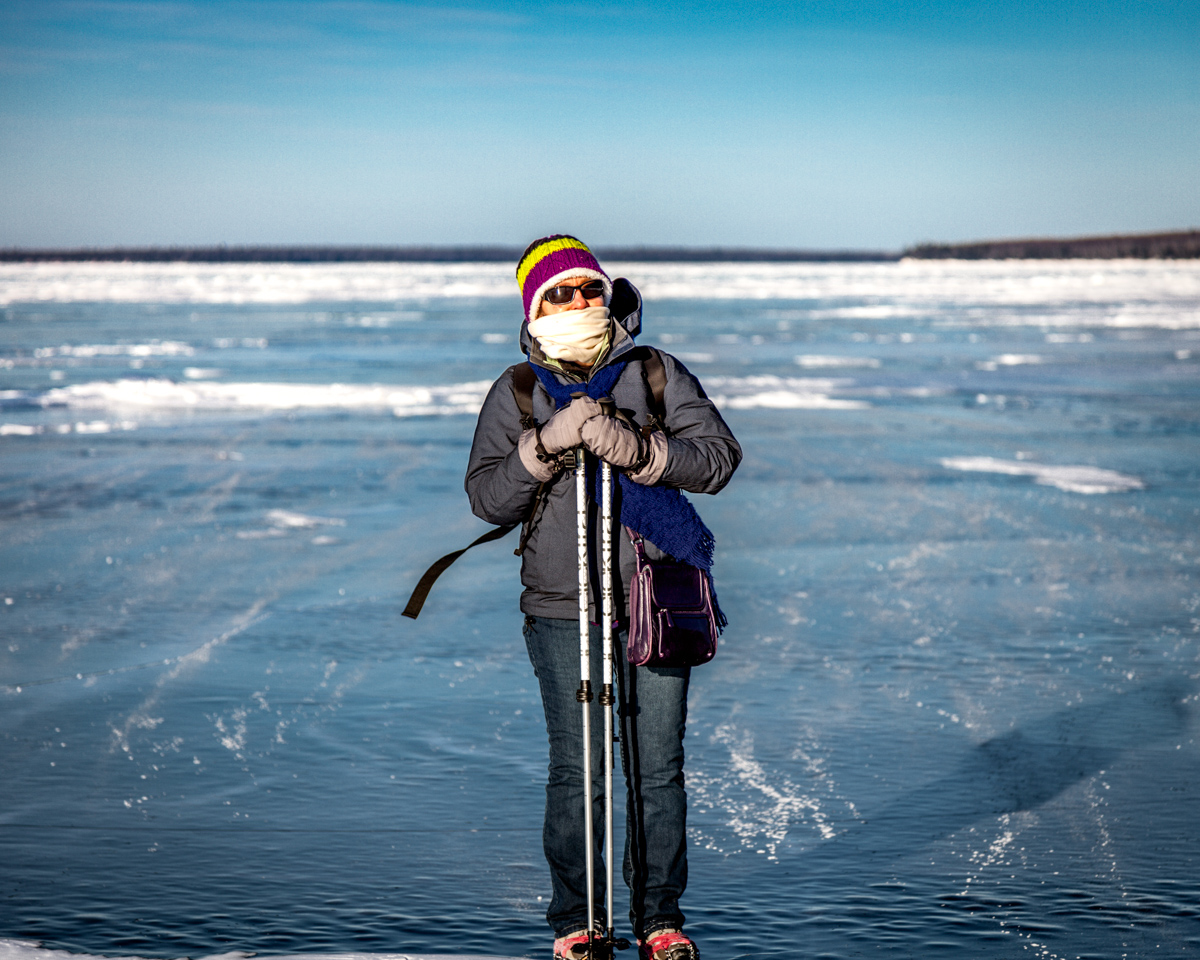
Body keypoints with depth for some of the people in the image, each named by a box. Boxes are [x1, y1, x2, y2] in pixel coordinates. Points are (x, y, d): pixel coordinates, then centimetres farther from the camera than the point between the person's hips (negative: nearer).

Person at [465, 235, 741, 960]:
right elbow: (487, 498, -1)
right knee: (577, 771, -2)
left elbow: (719, 458, -5)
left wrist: (632, 449, -20)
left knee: (658, 768, 5)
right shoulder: (517, 393, 6)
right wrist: (546, 446, -17)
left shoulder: (657, 374, 5)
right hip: (564, 608, -1)